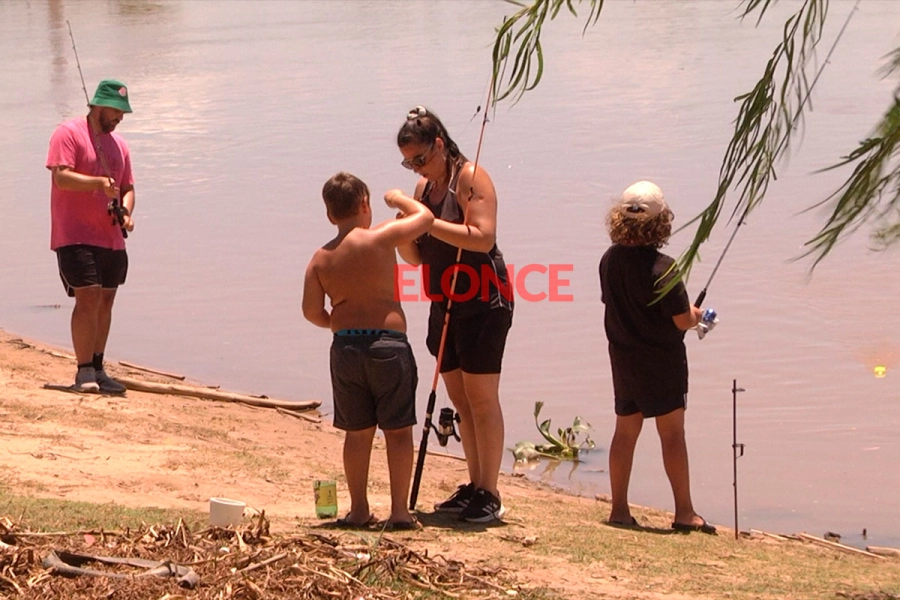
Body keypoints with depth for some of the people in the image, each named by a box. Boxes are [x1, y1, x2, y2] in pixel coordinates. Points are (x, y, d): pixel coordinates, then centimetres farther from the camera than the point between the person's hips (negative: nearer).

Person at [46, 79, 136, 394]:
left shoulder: (118, 144, 17)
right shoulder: (68, 133, -6)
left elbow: (128, 187, 22)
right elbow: (61, 177, -17)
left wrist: (126, 212, 1)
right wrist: (99, 183, -30)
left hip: (112, 238, 7)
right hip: (76, 236, -7)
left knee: (105, 301, 9)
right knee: (89, 298, -14)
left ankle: (97, 370, 16)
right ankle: (84, 372, -11)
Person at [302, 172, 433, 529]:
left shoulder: (321, 258, 3)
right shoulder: (380, 238, -9)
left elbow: (312, 311, 1)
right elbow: (425, 217, 2)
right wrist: (399, 199, 20)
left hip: (345, 348, 4)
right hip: (388, 345, -4)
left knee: (357, 432, 14)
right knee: (398, 430, 5)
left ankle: (358, 509, 19)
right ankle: (399, 511, 5)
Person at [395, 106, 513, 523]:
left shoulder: (471, 178, -10)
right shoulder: (424, 187, 13)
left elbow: (483, 237, -23)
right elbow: (417, 258, 15)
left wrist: (428, 222, -23)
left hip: (481, 304, -8)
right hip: (445, 306, 8)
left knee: (481, 399, -6)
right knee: (460, 401, 10)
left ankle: (489, 495, -3)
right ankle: (474, 486, 17)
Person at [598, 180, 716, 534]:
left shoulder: (609, 260, 0)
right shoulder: (661, 267, -20)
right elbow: (683, 320, -20)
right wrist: (698, 314, 4)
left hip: (623, 358, 6)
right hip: (661, 361, -6)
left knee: (625, 431, 13)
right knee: (672, 433, 0)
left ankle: (619, 508, 16)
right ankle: (684, 512, 2)